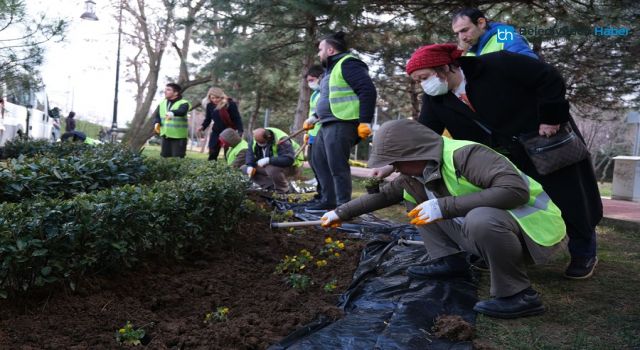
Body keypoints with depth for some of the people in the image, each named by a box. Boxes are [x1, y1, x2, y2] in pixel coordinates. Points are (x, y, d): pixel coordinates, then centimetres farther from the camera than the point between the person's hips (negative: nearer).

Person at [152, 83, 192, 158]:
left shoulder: (183, 103, -10)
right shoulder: (162, 103, 11)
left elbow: (182, 111, -31)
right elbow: (156, 114, 7)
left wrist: (172, 113, -53)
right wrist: (157, 122, -15)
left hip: (178, 136, -6)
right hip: (165, 135, 6)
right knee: (164, 156, 13)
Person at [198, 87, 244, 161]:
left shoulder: (230, 104, -16)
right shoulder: (210, 105, -3)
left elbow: (237, 118, -14)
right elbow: (208, 118, 8)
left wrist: (240, 131, -23)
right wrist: (203, 126, -11)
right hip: (216, 132, 4)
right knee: (212, 155, 3)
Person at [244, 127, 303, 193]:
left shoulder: (281, 141, -31)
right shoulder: (256, 138, -9)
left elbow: (289, 159, -41)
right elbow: (250, 153, 3)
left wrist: (268, 160, -45)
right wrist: (250, 166, -18)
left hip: (290, 166, -8)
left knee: (273, 169, -42)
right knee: (244, 168, -6)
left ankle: (283, 192, -13)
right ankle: (273, 188, -7)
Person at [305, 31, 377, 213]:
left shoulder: (348, 64, -11)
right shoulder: (332, 68, 22)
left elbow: (368, 90, -19)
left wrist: (365, 121, -23)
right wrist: (316, 115, 28)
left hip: (342, 124, -11)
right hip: (327, 125, 11)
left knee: (337, 166, -13)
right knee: (319, 161, 14)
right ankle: (328, 201, 21)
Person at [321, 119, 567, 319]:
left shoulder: (464, 154, -27)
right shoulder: (417, 172, -1)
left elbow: (516, 189, -37)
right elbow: (383, 195, 14)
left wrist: (445, 206, -38)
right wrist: (341, 213, 18)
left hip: (535, 231, -7)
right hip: (484, 229, 8)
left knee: (481, 218, -41)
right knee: (418, 202, 8)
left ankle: (519, 296, -21)